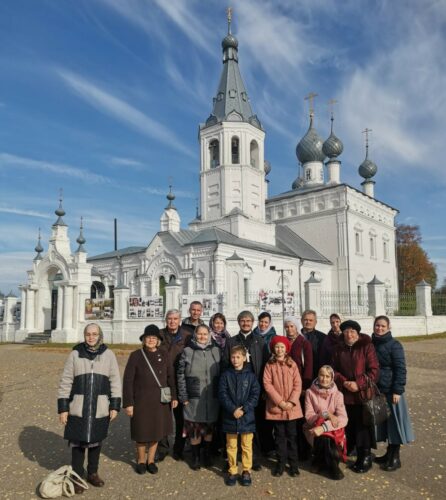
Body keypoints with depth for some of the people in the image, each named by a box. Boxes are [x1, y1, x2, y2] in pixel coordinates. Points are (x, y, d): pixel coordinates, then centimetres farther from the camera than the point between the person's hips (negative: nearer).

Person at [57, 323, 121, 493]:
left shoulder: (108, 355, -1)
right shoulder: (75, 354, -4)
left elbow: (115, 381, 2)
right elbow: (66, 382, -1)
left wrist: (115, 405, -1)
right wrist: (62, 407, -3)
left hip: (100, 408, 1)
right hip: (78, 407, -1)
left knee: (96, 441, 15)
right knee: (78, 442, 5)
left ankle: (92, 473, 33)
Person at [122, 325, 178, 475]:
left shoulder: (163, 355, 0)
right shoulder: (136, 355, -9)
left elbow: (170, 377, 7)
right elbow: (128, 380, -8)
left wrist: (174, 396, 4)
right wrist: (128, 403, -10)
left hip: (160, 401, 3)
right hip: (141, 401, -2)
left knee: (156, 430, 13)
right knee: (141, 432, 8)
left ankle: (151, 460, 32)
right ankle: (141, 460, 32)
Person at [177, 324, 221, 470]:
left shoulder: (216, 351, 5)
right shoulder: (187, 351, -1)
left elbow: (222, 373, 7)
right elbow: (181, 375, -1)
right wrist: (183, 397, -5)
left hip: (212, 398, 2)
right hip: (193, 398, -2)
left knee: (209, 427, 12)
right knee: (194, 428, 5)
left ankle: (207, 455, 32)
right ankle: (195, 457, 24)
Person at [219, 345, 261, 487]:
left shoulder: (250, 375, -2)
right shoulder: (226, 375, -1)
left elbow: (255, 394, -4)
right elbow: (222, 394, -5)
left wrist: (244, 409, -15)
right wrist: (233, 409, -16)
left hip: (247, 416, -1)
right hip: (230, 416, 1)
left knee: (247, 446, 8)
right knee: (231, 446, 11)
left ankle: (246, 471, 22)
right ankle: (232, 471, 24)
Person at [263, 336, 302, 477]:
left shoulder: (292, 364, 3)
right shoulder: (269, 365, 0)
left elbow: (298, 384, -2)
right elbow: (267, 384, -6)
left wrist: (291, 402, -13)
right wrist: (280, 401, -14)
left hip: (291, 406, 0)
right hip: (276, 406, 0)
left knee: (291, 435, 7)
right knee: (279, 436, 8)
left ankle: (293, 464, 17)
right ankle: (281, 463, 19)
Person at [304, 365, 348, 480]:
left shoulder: (337, 394, -4)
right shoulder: (310, 393, -4)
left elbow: (343, 419, -16)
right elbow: (308, 416, -7)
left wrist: (324, 427, -30)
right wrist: (326, 415, -23)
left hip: (333, 429, 0)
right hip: (315, 429, 0)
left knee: (325, 435, -31)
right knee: (325, 437, -31)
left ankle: (321, 462, -2)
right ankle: (333, 467, -3)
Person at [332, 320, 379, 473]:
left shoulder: (366, 346, -5)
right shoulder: (339, 349, 9)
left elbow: (374, 370, -9)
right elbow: (334, 370, 10)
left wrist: (359, 384, -15)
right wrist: (344, 382, -8)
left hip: (363, 394, -4)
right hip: (345, 395, 4)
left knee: (363, 427, 1)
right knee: (350, 426, 6)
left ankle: (365, 458, 17)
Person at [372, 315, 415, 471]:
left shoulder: (394, 345, -11)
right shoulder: (371, 344, 7)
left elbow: (400, 369, -13)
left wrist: (397, 390, -18)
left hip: (391, 390, -6)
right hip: (376, 389, 6)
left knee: (394, 422, 2)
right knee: (383, 422, 13)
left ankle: (395, 458, 12)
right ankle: (389, 453, 25)